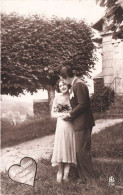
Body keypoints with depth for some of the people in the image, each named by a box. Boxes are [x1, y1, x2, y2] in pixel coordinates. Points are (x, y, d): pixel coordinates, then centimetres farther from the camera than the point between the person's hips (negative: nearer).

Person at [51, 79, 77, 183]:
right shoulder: (57, 98, 4)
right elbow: (53, 114, 4)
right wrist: (63, 114, -11)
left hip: (72, 126, 1)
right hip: (61, 125, -1)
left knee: (70, 148, 2)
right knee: (61, 147, -1)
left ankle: (66, 173, 10)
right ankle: (60, 172, 13)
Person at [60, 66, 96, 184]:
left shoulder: (79, 85, -17)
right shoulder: (74, 85, 14)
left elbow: (82, 105, -22)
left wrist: (70, 115, -13)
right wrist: (71, 114, 10)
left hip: (83, 123, -10)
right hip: (78, 123, 10)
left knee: (82, 151, -3)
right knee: (80, 151, 15)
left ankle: (89, 177, 9)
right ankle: (83, 175, 25)